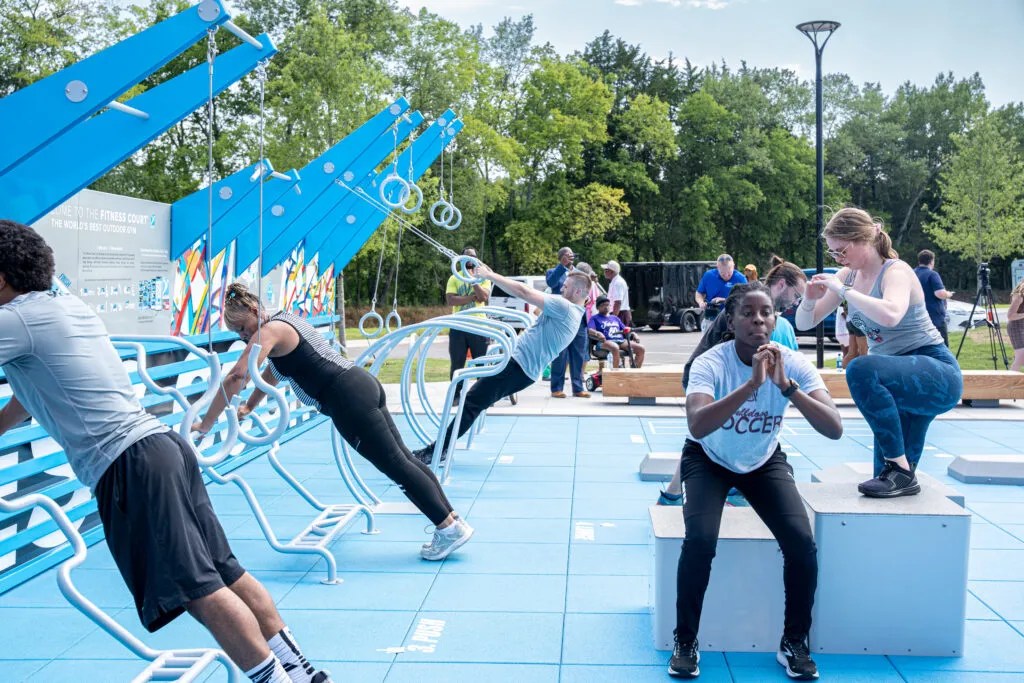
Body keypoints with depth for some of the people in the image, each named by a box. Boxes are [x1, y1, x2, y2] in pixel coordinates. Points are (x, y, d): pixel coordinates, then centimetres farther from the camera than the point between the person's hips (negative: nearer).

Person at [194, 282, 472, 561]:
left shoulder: (268, 332, -8)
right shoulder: (284, 321, 21)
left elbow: (236, 377, -18)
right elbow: (272, 372, 34)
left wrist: (205, 424, -11)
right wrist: (248, 407, 35)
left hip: (350, 399, -10)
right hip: (363, 384, 10)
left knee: (395, 465, -5)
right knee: (403, 457, 11)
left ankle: (450, 528, -2)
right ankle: (451, 518, 16)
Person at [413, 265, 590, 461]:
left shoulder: (564, 307, -14)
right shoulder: (572, 313, 17)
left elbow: (523, 292, -16)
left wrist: (489, 275, -9)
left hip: (517, 365, -11)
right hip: (527, 371, 11)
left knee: (471, 403, -11)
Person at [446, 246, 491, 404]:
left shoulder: (483, 277, 7)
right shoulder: (454, 279, 6)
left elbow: (484, 297, -11)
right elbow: (450, 300, -9)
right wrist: (472, 297, -12)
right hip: (458, 327, 1)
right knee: (457, 364, 3)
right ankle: (456, 395, 10)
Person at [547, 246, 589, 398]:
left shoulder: (579, 273, 19)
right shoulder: (554, 272, 3)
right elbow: (551, 283, -18)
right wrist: (563, 265, -23)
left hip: (578, 319, 5)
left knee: (579, 357, 6)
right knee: (560, 356, -3)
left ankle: (578, 388, 12)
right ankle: (557, 388, 3)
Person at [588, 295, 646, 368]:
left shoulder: (615, 318, 30)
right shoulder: (595, 318, 14)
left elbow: (625, 330, 28)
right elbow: (589, 330, -5)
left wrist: (633, 334, 7)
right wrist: (598, 333, -26)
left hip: (621, 341, 5)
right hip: (606, 341, -5)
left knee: (640, 349, -17)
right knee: (615, 348, -42)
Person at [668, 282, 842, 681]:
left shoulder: (794, 364, -20)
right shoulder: (711, 363, -27)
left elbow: (834, 429, -31)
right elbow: (697, 426, -45)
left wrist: (786, 386, -43)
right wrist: (752, 384, -51)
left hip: (764, 461, 2)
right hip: (709, 460, -2)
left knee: (802, 543, -19)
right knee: (700, 540, -26)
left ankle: (794, 643, 5)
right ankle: (686, 642, -3)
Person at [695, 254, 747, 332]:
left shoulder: (740, 278, -6)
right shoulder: (708, 275, 1)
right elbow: (699, 293, 12)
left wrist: (726, 301, -21)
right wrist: (701, 302, -10)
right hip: (710, 319, 2)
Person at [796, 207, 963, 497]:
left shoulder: (896, 271, -17)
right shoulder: (849, 275, 5)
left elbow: (890, 315, -42)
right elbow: (804, 323, 7)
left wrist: (842, 290, -33)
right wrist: (810, 298, -15)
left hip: (938, 375, -9)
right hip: (896, 381, 9)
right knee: (887, 474, 7)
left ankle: (901, 470, -26)